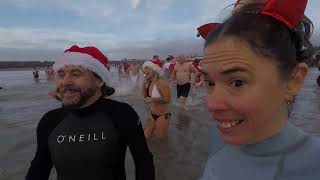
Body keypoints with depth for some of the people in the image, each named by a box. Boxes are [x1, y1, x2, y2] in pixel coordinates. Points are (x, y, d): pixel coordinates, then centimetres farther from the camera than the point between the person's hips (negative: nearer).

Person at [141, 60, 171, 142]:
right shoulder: (150, 82, 0)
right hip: (152, 114, 7)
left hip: (162, 115, -7)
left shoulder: (161, 82, -24)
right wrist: (144, 83, -5)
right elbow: (145, 95, 6)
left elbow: (168, 99, -27)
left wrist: (154, 99, -39)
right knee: (146, 136, 16)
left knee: (161, 138, 10)